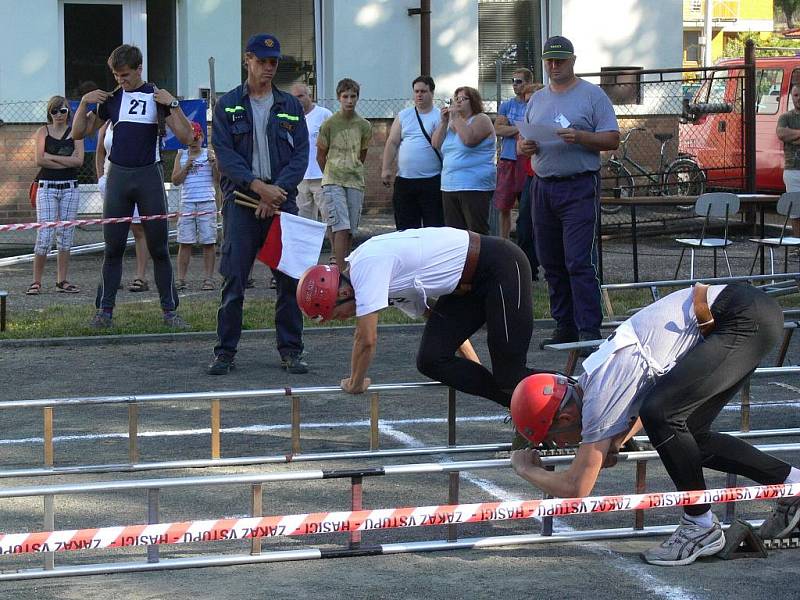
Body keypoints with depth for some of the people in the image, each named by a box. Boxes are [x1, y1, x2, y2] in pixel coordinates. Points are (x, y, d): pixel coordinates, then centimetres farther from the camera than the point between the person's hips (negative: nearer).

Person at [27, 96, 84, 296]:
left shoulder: (75, 132, 6)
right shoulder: (43, 131, 5)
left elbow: (79, 160, -7)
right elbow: (39, 160, -8)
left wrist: (51, 157, -9)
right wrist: (66, 161, -10)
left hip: (69, 188, 2)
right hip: (47, 187, -2)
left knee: (66, 235, 4)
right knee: (44, 235, -8)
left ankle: (61, 281, 10)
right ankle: (36, 281, -3)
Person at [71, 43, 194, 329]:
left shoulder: (156, 97, 0)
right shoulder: (110, 98, 8)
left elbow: (185, 137, -6)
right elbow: (79, 133, 12)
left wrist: (172, 105, -16)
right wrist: (84, 102, -2)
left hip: (149, 176, -2)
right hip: (118, 175, 2)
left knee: (159, 247, 0)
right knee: (113, 247, 2)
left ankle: (170, 310, 5)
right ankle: (104, 310, 6)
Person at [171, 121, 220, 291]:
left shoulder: (209, 154, 6)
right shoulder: (181, 156, 12)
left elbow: (218, 180, 2)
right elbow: (175, 180, 5)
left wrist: (214, 164, -13)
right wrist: (187, 166, -7)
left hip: (207, 203, -2)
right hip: (187, 203, 2)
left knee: (208, 242, -2)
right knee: (185, 243, -1)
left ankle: (208, 279, 1)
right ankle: (181, 279, 1)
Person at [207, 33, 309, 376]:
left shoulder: (290, 106, 11)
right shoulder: (228, 106, 6)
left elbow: (301, 154, 4)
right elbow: (224, 153, -3)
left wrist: (277, 191, -10)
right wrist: (258, 186, -15)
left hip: (282, 199, 2)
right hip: (241, 201, -2)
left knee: (289, 278, 1)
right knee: (233, 279, -3)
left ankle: (290, 350, 8)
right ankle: (225, 351, 3)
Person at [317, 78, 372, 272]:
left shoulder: (364, 126, 6)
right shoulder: (329, 124, -2)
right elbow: (321, 156, 9)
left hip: (356, 183, 3)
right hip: (333, 183, -3)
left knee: (350, 230, 3)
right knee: (341, 227, -14)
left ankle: (343, 268, 11)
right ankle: (340, 272, -17)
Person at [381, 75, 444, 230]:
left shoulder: (440, 116, 3)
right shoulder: (403, 116, 13)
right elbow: (392, 143, 9)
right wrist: (386, 169, 0)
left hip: (432, 182, -3)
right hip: (404, 181, 3)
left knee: (434, 226, -3)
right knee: (405, 228, 6)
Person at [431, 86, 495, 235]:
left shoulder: (481, 120, -3)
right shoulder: (452, 122, 20)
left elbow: (469, 139, -21)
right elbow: (436, 145, 10)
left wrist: (456, 117, -13)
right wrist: (444, 121, 1)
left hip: (474, 188, -8)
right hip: (449, 188, 8)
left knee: (477, 235, -8)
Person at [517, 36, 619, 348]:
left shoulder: (592, 95, 0)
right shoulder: (537, 99, 18)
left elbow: (612, 139, -4)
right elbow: (521, 139, 20)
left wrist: (580, 137, -20)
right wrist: (523, 147, -4)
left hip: (579, 185, -6)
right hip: (543, 187, 6)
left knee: (580, 261, -13)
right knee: (551, 262, 8)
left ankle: (589, 330, -13)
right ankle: (565, 327, 16)